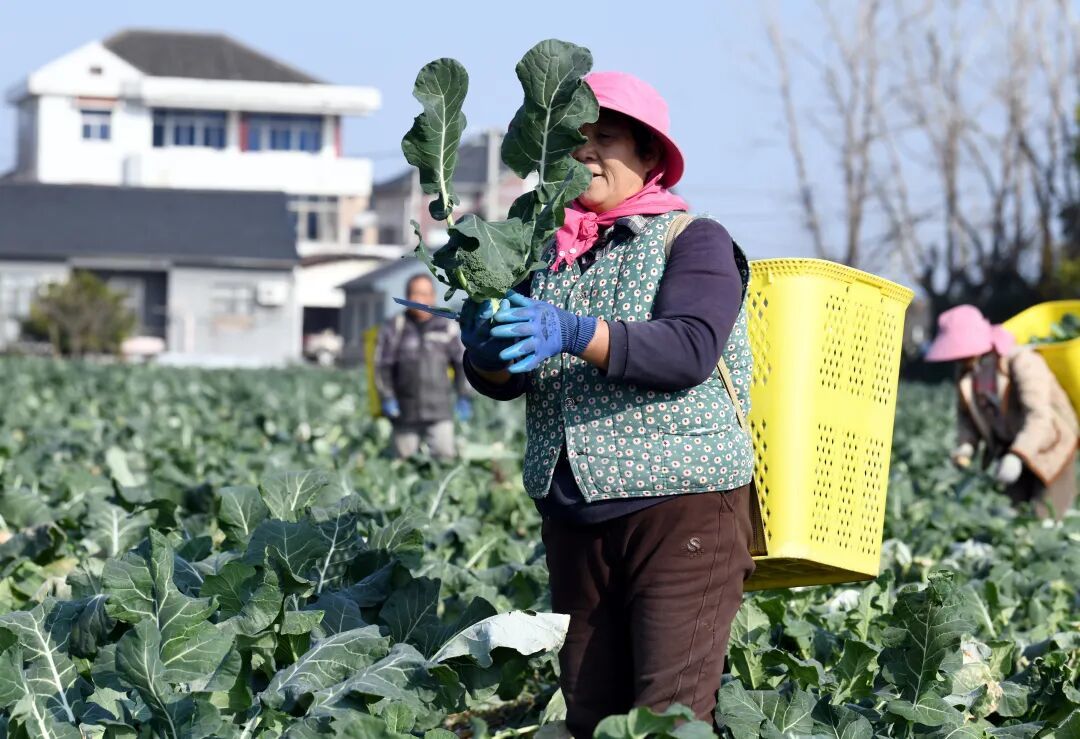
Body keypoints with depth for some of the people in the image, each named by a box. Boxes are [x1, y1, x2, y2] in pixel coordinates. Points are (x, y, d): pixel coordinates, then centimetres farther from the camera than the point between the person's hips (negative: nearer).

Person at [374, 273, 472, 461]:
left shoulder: (448, 327, 7)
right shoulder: (394, 328, 4)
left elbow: (463, 363, 13)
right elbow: (382, 365, 5)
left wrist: (464, 396, 8)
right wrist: (387, 398, -3)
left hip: (440, 412, 0)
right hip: (405, 414, 0)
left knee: (445, 456, -10)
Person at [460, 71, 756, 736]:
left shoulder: (695, 241, -1)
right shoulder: (548, 254, 14)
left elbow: (690, 349, -18)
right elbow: (501, 381, 6)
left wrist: (574, 335, -31)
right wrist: (489, 349, -18)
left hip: (682, 506, -5)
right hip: (575, 519, 5)